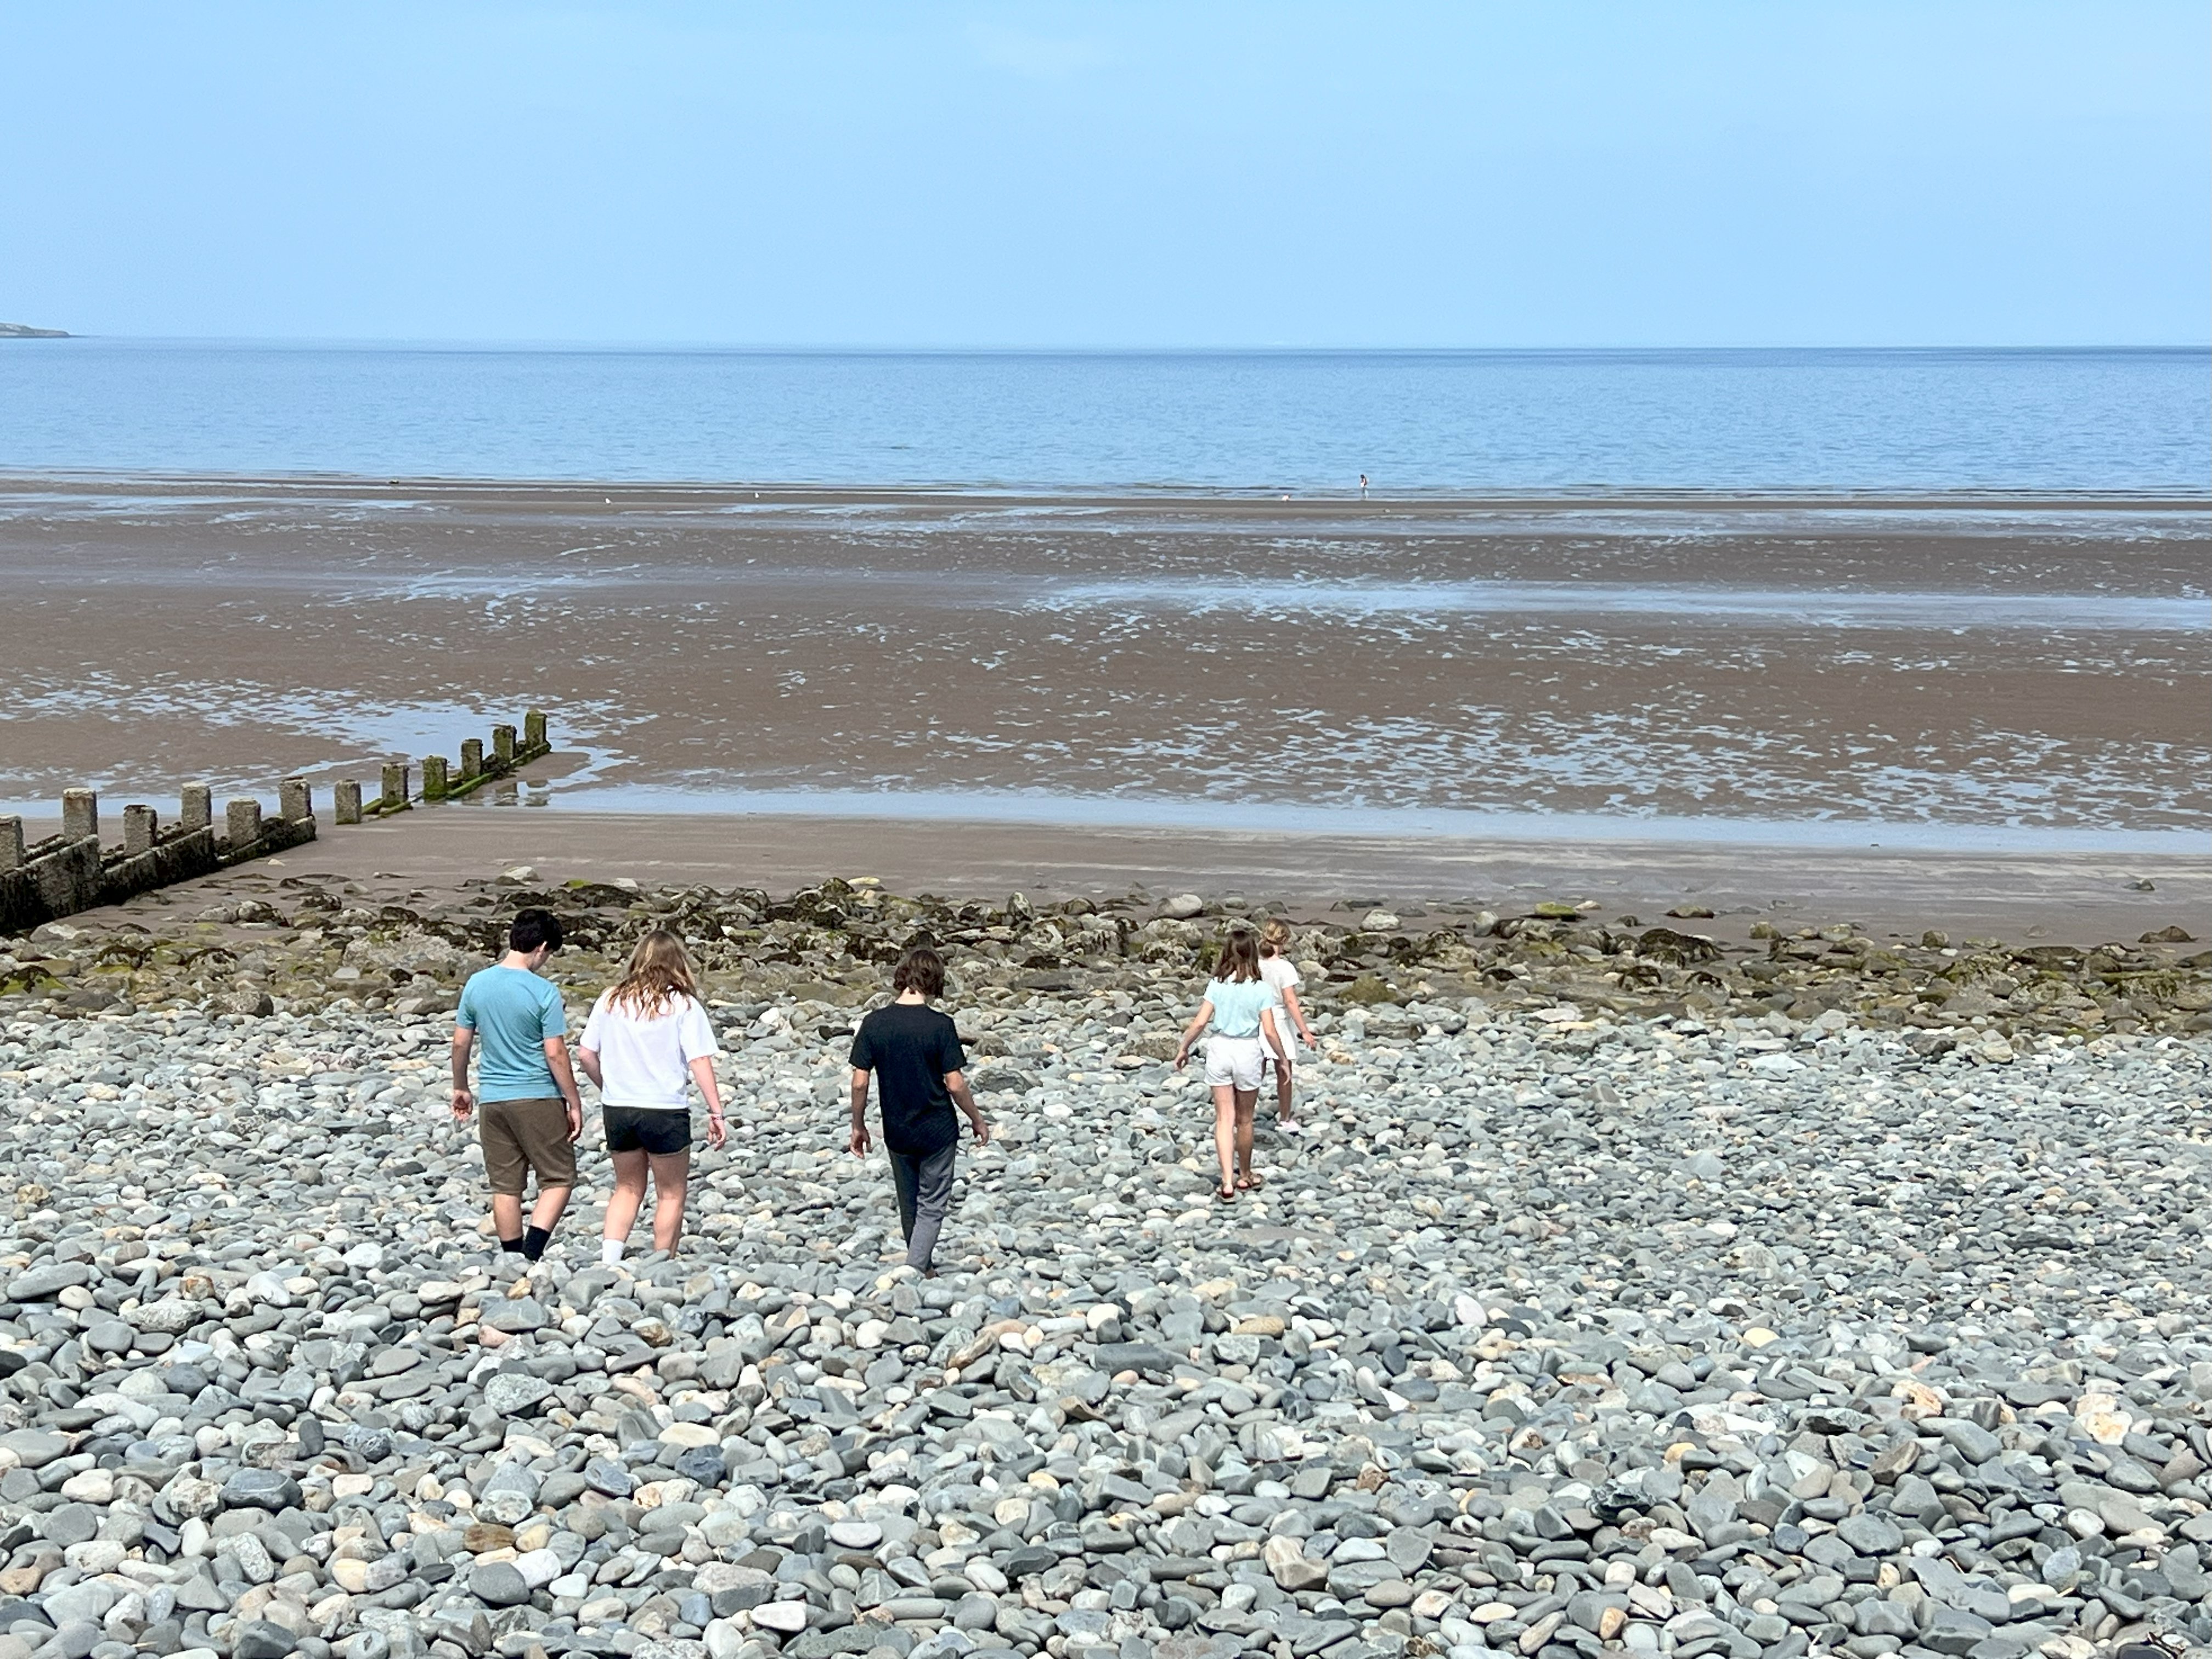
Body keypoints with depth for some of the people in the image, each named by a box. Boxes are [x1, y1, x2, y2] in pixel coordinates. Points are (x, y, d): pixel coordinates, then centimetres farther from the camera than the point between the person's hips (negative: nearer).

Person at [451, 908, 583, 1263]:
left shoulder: (477, 983, 2)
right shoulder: (544, 993, -13)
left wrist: (460, 1088, 23)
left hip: (492, 1099, 5)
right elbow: (555, 1054, -12)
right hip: (538, 1097, -5)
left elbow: (460, 1042, 9)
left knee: (505, 1186, 11)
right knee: (558, 1178, 5)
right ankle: (532, 1255, -11)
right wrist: (574, 1103, -4)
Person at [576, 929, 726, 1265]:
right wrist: (716, 1113, -9)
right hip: (665, 1111, -4)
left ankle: (608, 1261, 6)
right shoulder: (684, 1006, -7)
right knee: (671, 1193, 11)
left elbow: (585, 1054, 5)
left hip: (616, 1110, 4)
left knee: (627, 1187, 19)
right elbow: (699, 1062, -11)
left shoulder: (610, 1000, 4)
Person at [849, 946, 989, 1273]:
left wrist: (858, 1126, 8)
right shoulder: (940, 1025, -17)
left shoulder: (874, 1023, -8)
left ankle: (920, 1263, 37)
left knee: (909, 1205, 21)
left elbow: (860, 1083, -6)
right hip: (937, 1132, -3)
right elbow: (955, 1084, -15)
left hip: (896, 1132, 4)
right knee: (932, 1205, 8)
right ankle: (915, 1271, -3)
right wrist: (978, 1121, 0)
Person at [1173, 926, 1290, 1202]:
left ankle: (1228, 1183, -3)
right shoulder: (1260, 988, -10)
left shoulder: (1217, 984, -6)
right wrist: (1283, 1058, 3)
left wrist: (1183, 1049, 8)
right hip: (1248, 1051, -1)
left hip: (1219, 1048, 1)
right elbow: (1269, 1031, -11)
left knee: (1224, 1118, 4)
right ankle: (1245, 1176, 30)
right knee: (1244, 1120, 15)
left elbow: (1199, 1023, -7)